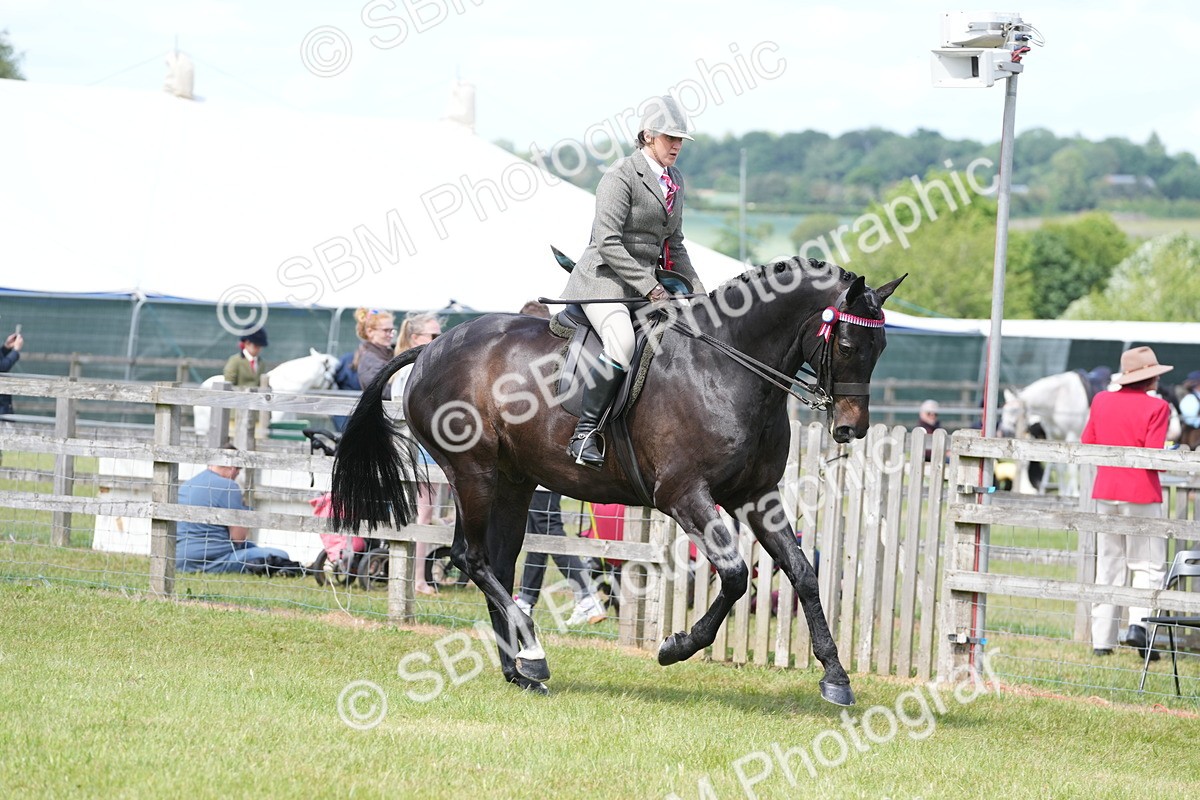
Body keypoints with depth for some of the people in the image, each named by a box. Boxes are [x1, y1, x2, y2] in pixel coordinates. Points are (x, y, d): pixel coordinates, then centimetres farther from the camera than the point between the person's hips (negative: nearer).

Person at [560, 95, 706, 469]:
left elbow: (674, 243, 23)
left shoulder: (674, 179, 15)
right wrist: (650, 288, -22)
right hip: (605, 278, -9)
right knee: (622, 345, -34)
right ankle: (584, 433, -28)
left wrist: (697, 292, 11)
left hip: (646, 280, 9)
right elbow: (608, 243, -19)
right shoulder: (621, 177, -11)